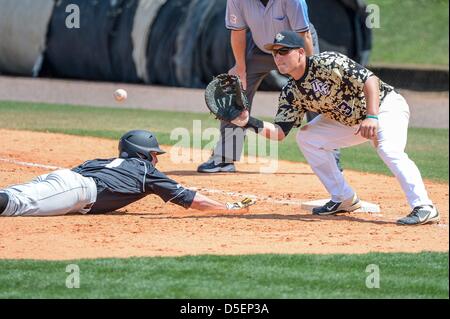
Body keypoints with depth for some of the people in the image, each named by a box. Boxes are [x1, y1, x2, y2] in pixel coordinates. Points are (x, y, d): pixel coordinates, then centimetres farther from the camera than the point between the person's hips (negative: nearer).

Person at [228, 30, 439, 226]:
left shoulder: (326, 64, -26)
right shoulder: (290, 94, -3)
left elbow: (370, 79, -33)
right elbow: (279, 132, -7)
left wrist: (372, 117, -44)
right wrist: (248, 122, -23)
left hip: (386, 106, -8)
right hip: (351, 121, 8)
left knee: (388, 150, -34)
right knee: (307, 137, 1)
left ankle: (424, 208, -34)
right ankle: (344, 200, 7)